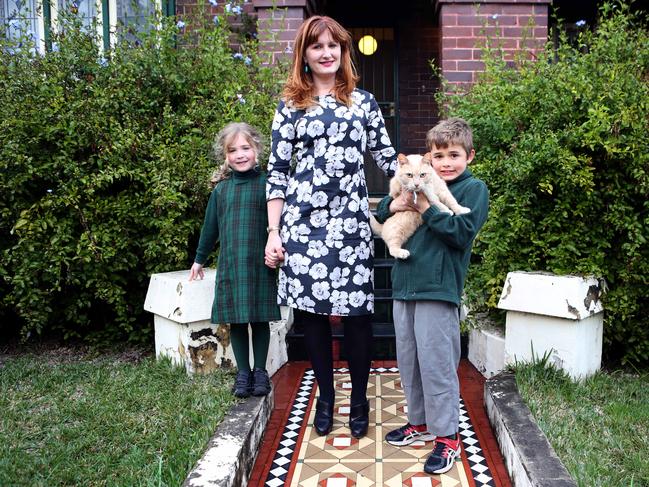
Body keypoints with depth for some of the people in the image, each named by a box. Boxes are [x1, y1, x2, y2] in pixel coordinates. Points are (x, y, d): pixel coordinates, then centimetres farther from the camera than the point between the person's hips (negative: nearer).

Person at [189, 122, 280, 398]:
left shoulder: (266, 184, -2)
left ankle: (260, 371, 21)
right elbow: (211, 226, 15)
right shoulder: (221, 189, 6)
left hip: (260, 264, -2)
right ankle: (243, 373, 20)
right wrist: (200, 259, 21)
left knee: (260, 320, 7)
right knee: (236, 322, 8)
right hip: (229, 266, 2)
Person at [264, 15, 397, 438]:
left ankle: (360, 399, 20)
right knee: (312, 311, 5)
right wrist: (273, 233, 1)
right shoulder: (290, 106, 8)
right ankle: (325, 397, 24)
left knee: (357, 310, 0)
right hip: (303, 220, 0)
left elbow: (387, 157, 12)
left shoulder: (363, 101, 11)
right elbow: (277, 171, 5)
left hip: (351, 219, 0)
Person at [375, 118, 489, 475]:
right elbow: (381, 214, 18)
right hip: (404, 285, 7)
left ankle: (447, 436, 11)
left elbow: (462, 232, -15)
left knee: (436, 362, -3)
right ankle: (420, 422, 32)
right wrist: (393, 205, -4)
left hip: (438, 288, -7)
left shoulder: (474, 188, -1)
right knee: (407, 359, 15)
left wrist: (426, 208, -14)